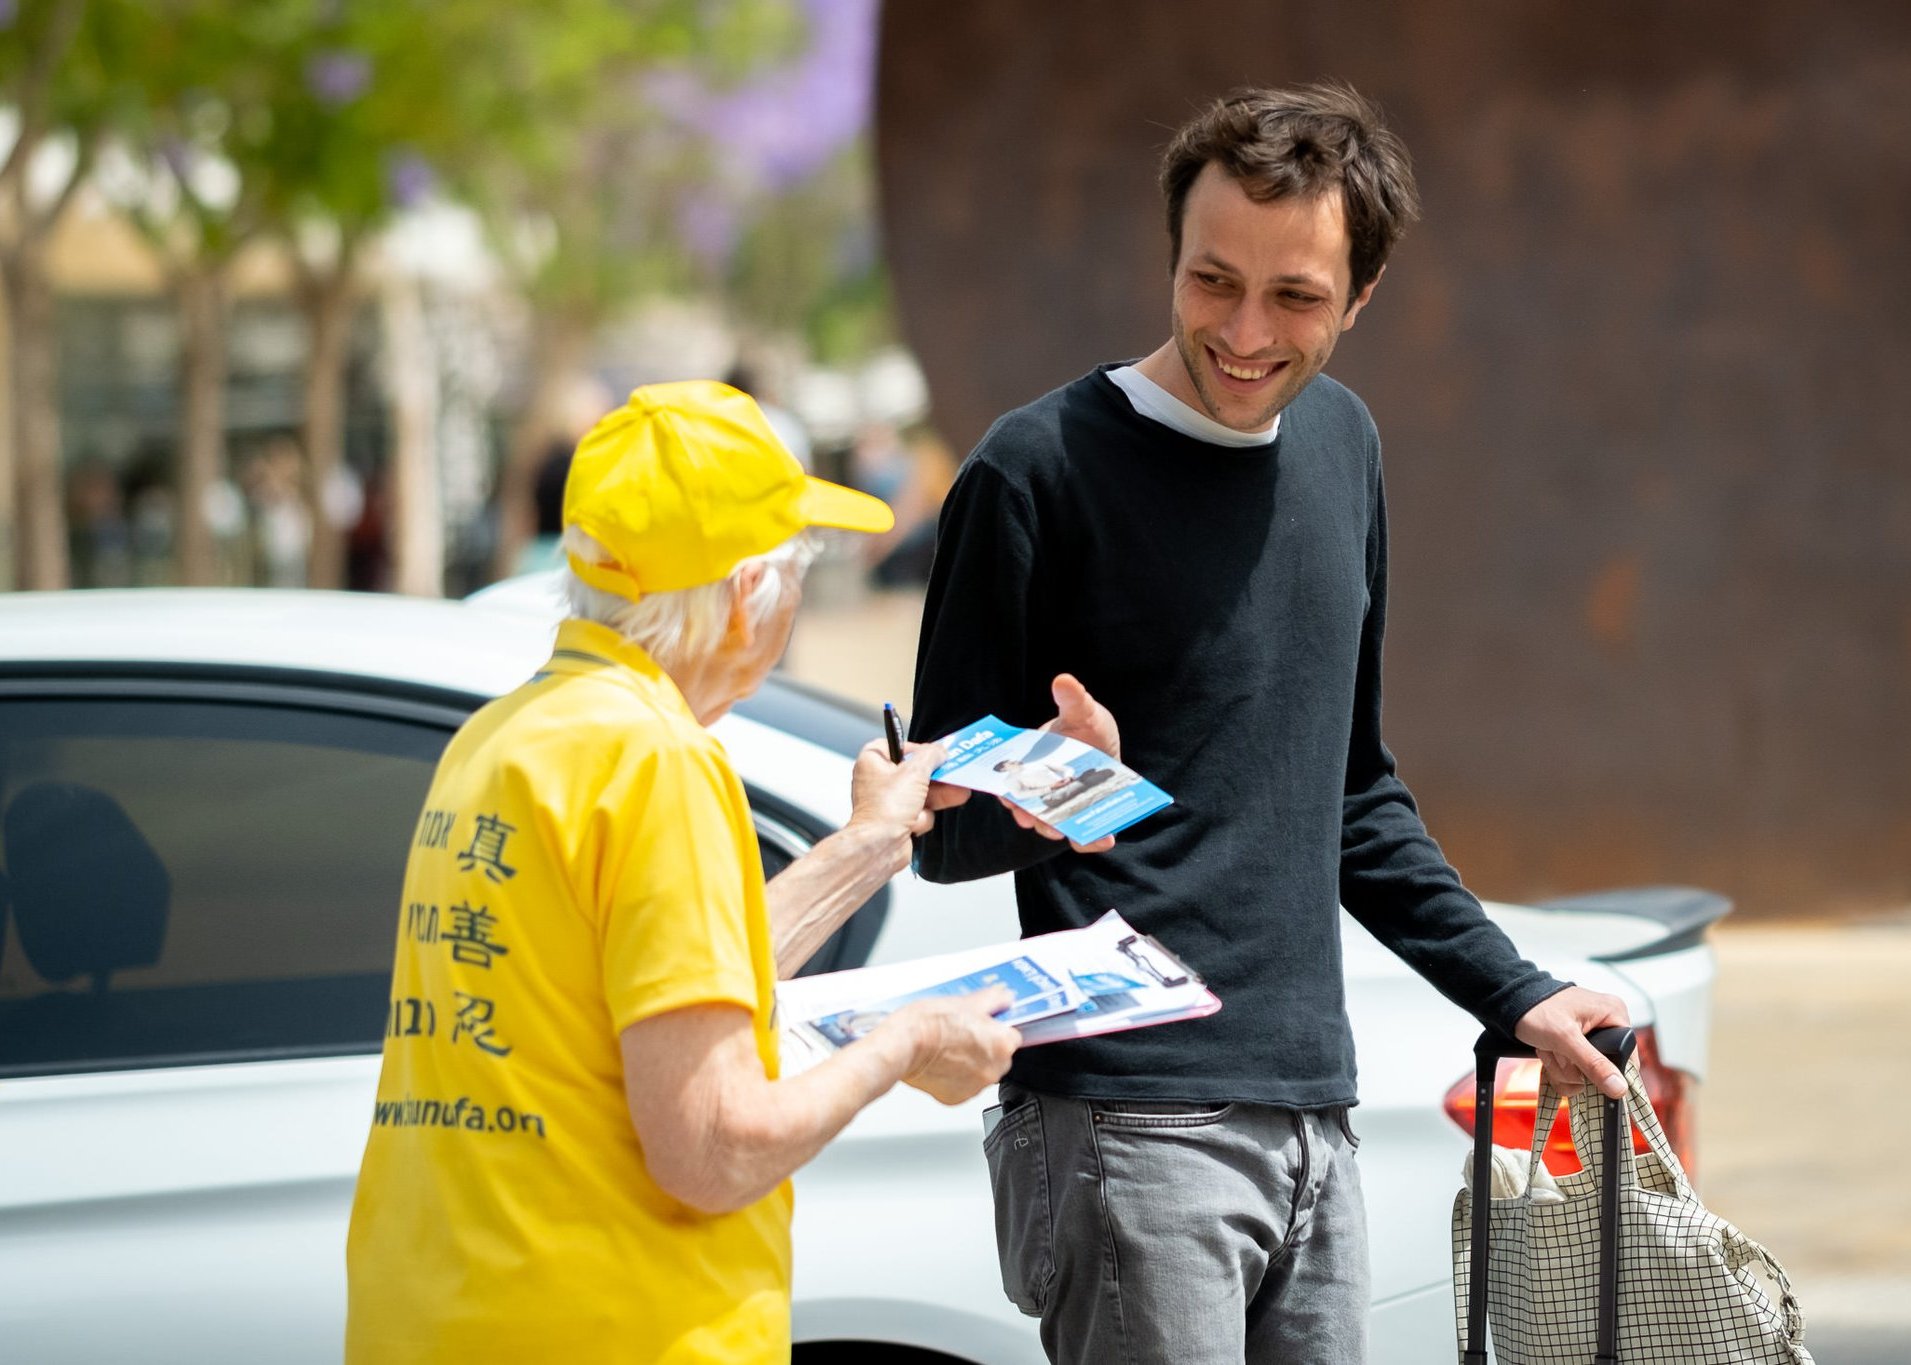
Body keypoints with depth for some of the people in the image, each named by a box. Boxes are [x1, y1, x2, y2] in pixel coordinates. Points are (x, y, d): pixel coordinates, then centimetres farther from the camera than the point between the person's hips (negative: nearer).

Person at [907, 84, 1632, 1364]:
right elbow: (943, 828, -5)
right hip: (1129, 1125, -7)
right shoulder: (1042, 471, -8)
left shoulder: (1342, 444, 13)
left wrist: (1512, 993, 20)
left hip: (1313, 1114, 7)